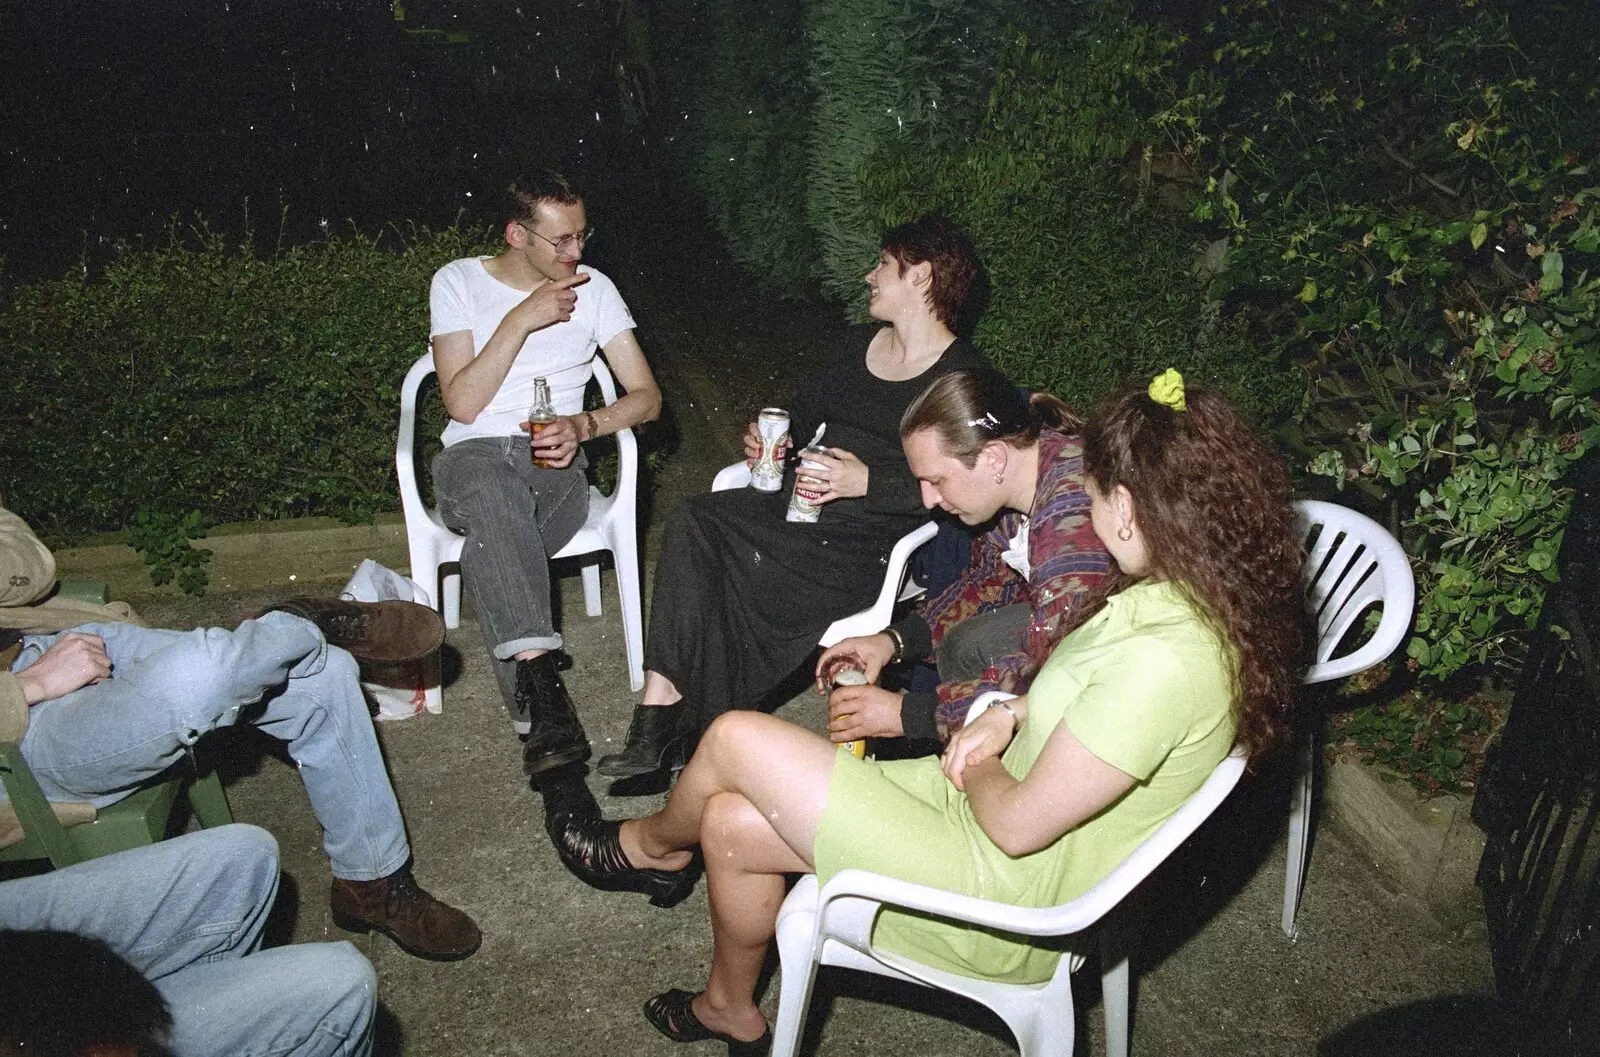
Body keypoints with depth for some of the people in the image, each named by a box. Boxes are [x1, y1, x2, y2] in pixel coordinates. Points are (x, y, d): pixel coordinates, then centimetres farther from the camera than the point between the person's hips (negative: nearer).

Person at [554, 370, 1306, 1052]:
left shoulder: (1165, 660, -32)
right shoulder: (1201, 596, -2)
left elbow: (1018, 823, -25)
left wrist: (975, 766, -4)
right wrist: (1012, 714, 0)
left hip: (1009, 892, -9)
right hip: (994, 799, 9)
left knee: (736, 740, -7)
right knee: (730, 821, 7)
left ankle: (654, 844, 28)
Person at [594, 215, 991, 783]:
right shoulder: (859, 344, 20)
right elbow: (806, 406, 30)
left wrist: (867, 480, -21)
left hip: (872, 538, -7)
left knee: (752, 570, -31)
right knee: (692, 523, -21)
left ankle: (670, 725, -13)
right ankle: (660, 707, -25)